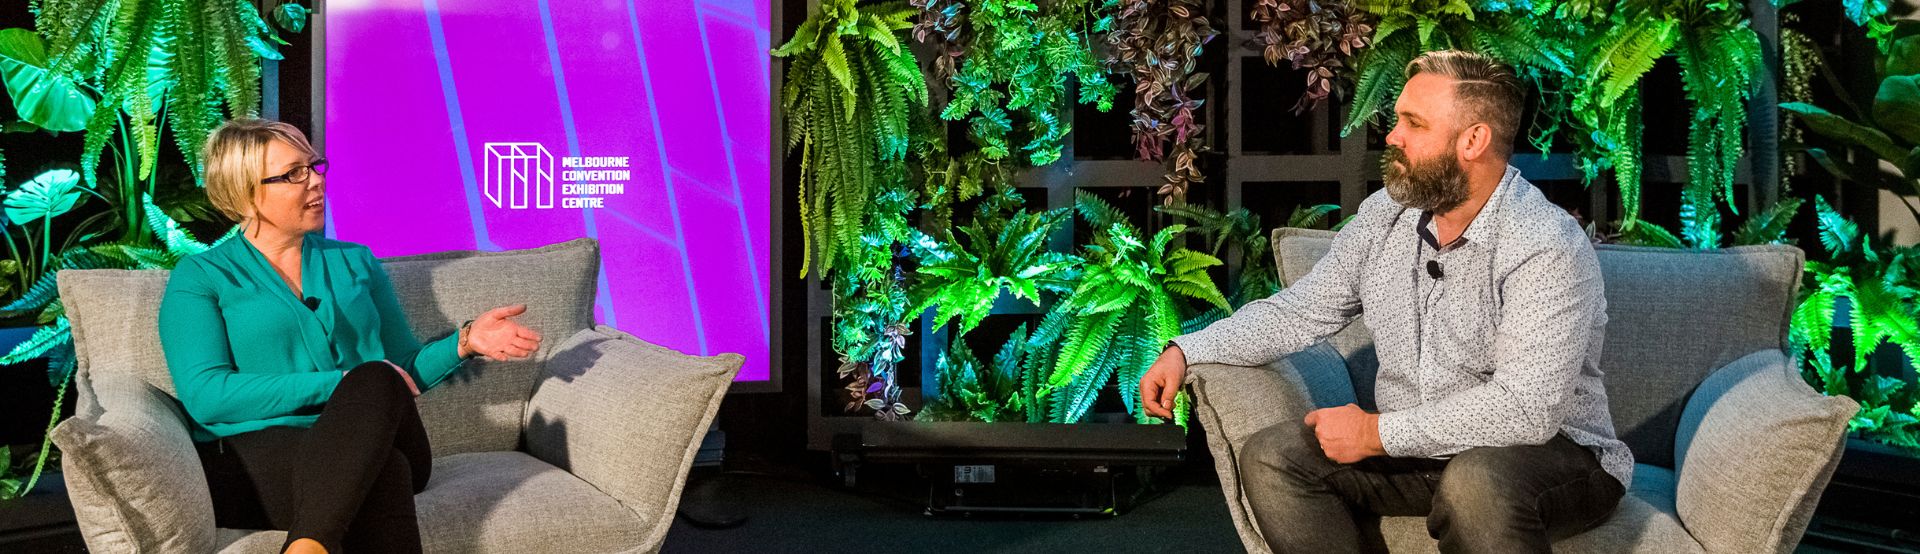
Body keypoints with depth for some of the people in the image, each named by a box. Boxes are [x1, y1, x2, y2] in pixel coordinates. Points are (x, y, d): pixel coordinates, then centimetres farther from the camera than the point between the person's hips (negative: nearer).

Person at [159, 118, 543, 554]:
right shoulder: (200, 276, 9)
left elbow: (404, 371, 22)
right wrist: (342, 385, -13)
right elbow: (205, 395, -7)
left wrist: (465, 341, 1)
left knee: (376, 380, -36)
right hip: (253, 456, -4)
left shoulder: (355, 262, 22)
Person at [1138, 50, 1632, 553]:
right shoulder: (1386, 216, 2)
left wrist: (1377, 432, -23)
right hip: (1417, 450, 7)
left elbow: (1527, 409, -29)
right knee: (1272, 457, -11)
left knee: (1477, 482, -40)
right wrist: (1186, 350, -2)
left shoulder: (1547, 247, -21)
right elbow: (1300, 311, 10)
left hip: (1552, 451, -6)